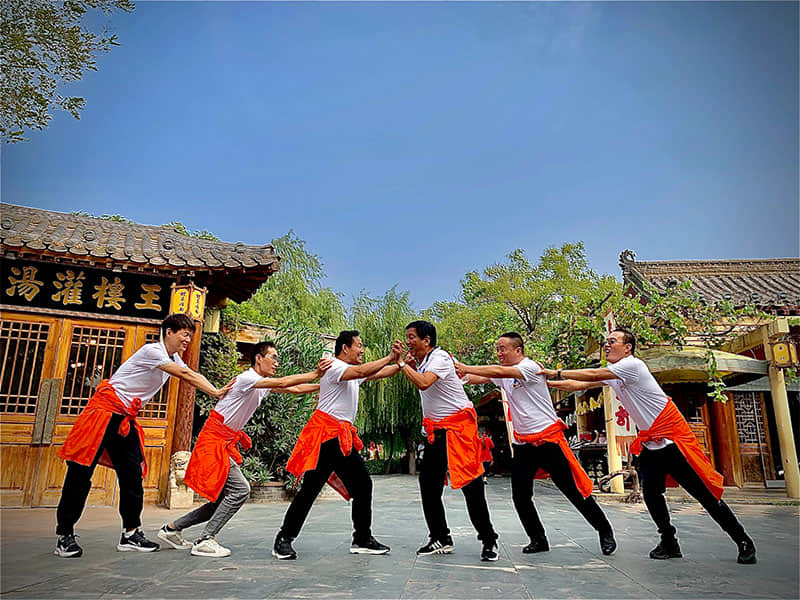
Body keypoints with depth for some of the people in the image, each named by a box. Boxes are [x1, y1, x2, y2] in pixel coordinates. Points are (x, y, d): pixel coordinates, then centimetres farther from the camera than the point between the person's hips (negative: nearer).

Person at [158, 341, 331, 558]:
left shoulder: (263, 386, 11)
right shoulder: (247, 378, -17)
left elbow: (294, 389, 9)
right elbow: (283, 383, -25)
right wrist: (316, 374, -23)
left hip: (227, 443, 10)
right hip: (215, 440, -10)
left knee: (223, 499, 11)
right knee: (240, 490, -15)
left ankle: (172, 528, 24)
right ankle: (205, 540, -5)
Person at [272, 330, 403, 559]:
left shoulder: (353, 371, 19)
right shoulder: (334, 366, -9)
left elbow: (379, 373, 25)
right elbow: (361, 372, -25)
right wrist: (390, 358, -21)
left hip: (344, 437, 9)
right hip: (326, 434, -9)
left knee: (362, 485, 7)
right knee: (310, 488, -7)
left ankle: (362, 540, 18)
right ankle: (283, 540, 6)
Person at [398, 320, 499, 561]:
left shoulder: (439, 357, -16)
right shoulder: (421, 362, 12)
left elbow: (424, 383, -32)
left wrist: (403, 364, -21)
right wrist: (411, 364, 10)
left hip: (458, 426, -9)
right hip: (436, 430, 9)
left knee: (470, 483, -7)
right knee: (428, 485, 7)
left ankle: (489, 540, 6)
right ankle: (440, 539, 18)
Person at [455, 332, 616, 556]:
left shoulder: (530, 367, -15)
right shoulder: (503, 374, 9)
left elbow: (499, 371, -27)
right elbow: (479, 379, 6)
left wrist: (467, 368, -23)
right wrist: (461, 373, -11)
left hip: (548, 438, -7)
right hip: (523, 443, 7)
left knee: (574, 491, 2)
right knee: (520, 496, 2)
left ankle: (605, 532, 23)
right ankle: (538, 539, 19)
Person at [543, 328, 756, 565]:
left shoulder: (632, 365, -17)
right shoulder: (612, 373, 10)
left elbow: (593, 374, -22)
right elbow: (580, 385, 13)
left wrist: (557, 372, -14)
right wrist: (548, 383, 6)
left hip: (673, 437, -8)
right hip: (650, 442, 8)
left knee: (704, 494, -2)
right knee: (650, 493, 3)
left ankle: (744, 542, 13)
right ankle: (669, 543, 19)